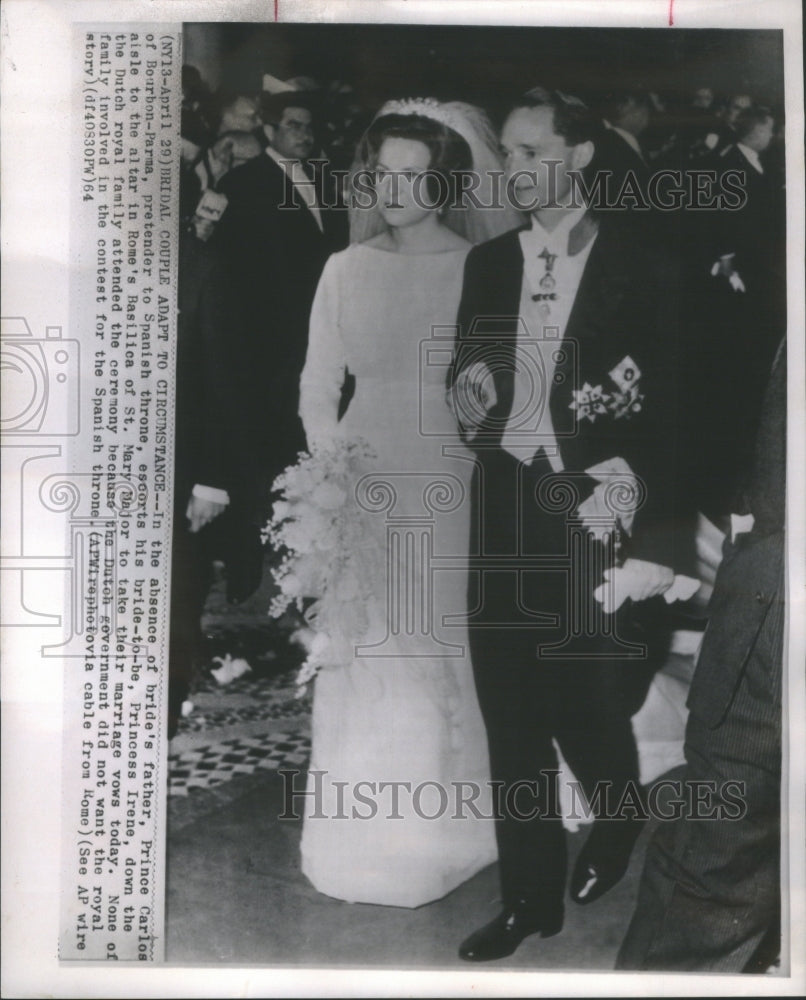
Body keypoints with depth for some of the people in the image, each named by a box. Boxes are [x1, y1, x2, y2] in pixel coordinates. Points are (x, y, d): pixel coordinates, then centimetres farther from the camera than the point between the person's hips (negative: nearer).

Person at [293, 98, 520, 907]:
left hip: (455, 483, -2)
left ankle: (443, 834, 26)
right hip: (364, 485, 2)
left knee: (445, 653, 4)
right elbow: (318, 391, 7)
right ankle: (366, 837, 25)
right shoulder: (345, 270, 6)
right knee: (367, 658, 6)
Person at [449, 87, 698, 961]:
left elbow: (668, 400, -3)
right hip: (505, 511, 4)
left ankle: (616, 824, 37)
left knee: (585, 705, 1)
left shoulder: (638, 263, 0)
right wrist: (469, 403, -5)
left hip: (592, 514, -4)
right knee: (510, 713, 8)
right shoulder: (488, 262, 12)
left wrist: (635, 482, -16)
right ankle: (531, 897, 26)